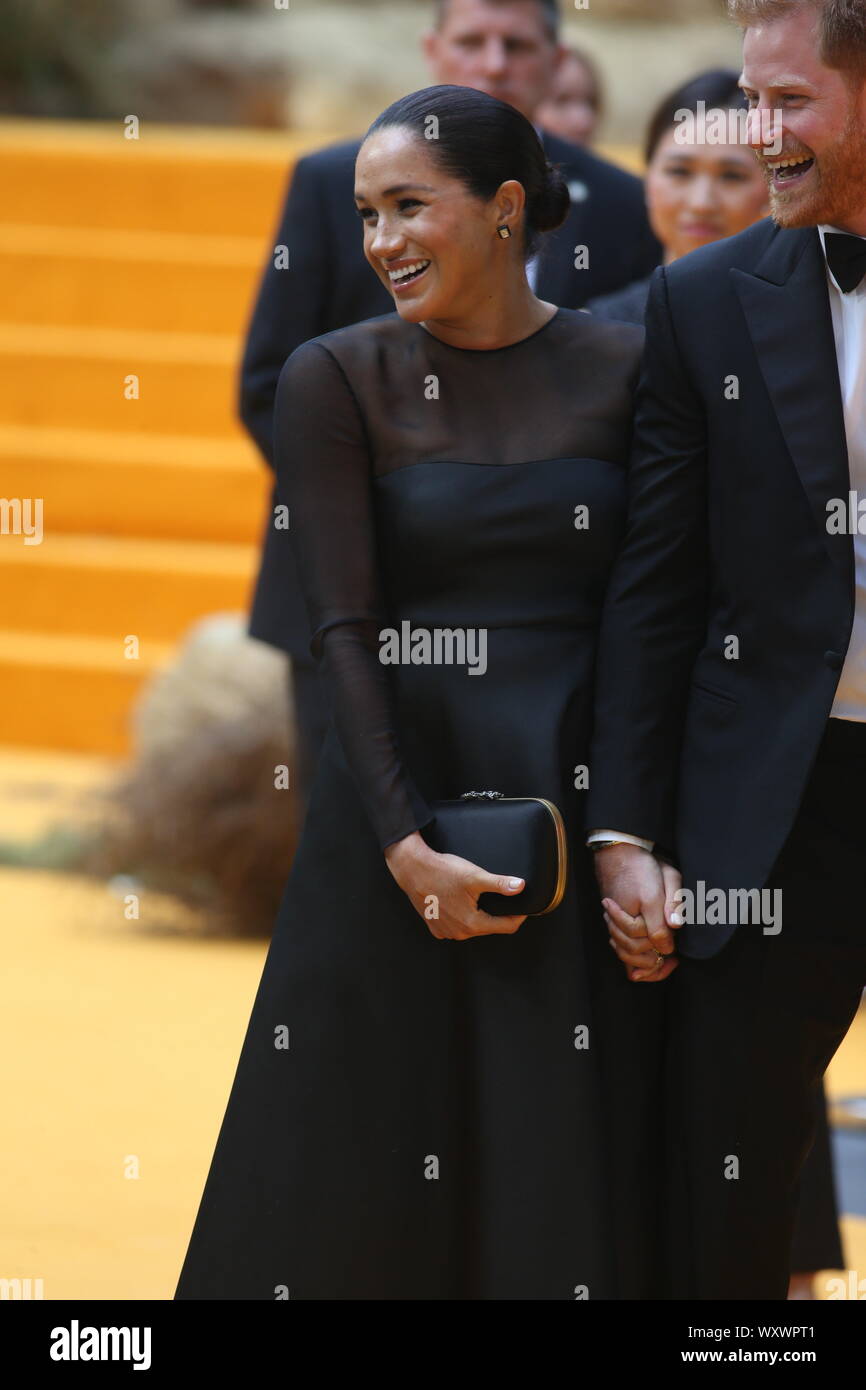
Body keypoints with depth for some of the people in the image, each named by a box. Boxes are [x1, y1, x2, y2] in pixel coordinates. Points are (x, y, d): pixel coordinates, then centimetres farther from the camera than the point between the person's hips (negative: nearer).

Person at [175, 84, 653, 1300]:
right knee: (359, 1164, 1)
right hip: (396, 803, -1)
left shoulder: (625, 371, 3)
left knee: (566, 1173, 2)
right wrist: (406, 846, -16)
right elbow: (342, 626, -7)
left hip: (580, 797, 1)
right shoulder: (337, 380, -1)